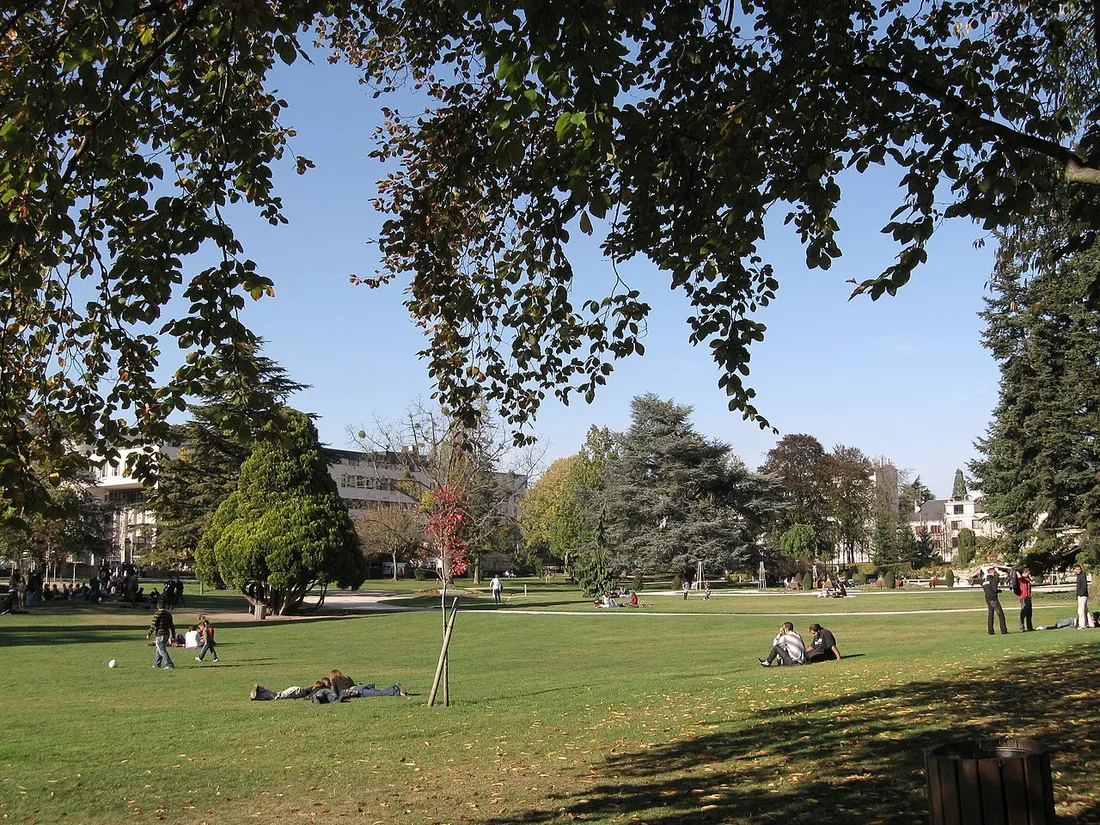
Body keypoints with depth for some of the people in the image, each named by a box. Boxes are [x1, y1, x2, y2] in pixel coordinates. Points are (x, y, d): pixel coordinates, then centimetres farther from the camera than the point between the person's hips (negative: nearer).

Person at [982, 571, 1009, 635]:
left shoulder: (983, 582, 13)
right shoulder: (992, 580, -10)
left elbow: (984, 591, 12)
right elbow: (995, 590, -16)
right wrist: (999, 591, 5)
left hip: (987, 600, 7)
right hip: (993, 599, -7)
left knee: (990, 615, 10)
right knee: (1001, 614, -1)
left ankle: (990, 631, 6)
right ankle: (1003, 630, -4)